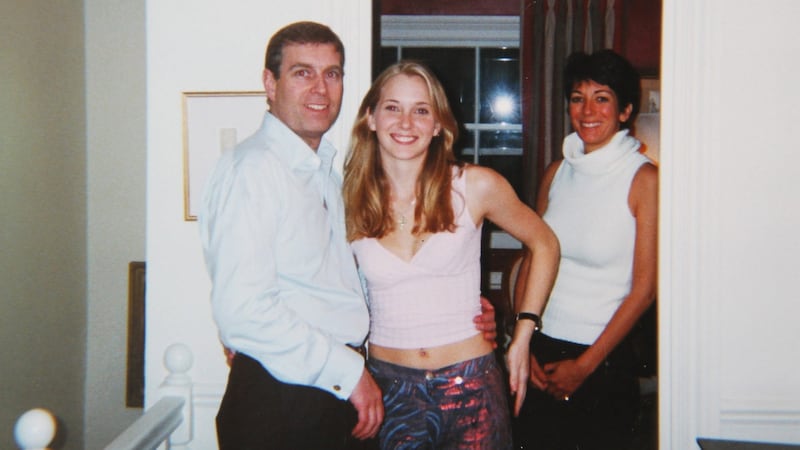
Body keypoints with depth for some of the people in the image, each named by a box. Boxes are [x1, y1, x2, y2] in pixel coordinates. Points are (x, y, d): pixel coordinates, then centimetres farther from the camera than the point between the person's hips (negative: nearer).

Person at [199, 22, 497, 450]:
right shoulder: (251, 168, -14)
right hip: (278, 401, -8)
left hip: (336, 394, 8)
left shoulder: (326, 172, 15)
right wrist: (349, 371, -17)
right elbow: (242, 310, -23)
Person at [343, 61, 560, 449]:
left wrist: (523, 335, 3)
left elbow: (544, 245, 7)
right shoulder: (348, 202, -2)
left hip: (469, 388, -1)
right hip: (388, 387, 1)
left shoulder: (475, 186, -6)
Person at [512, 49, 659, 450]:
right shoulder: (557, 173, 5)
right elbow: (531, 260, 9)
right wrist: (522, 343, -2)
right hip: (540, 351, 4)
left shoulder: (644, 180, -10)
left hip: (604, 360, -4)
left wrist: (584, 366, -10)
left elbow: (644, 288, -11)